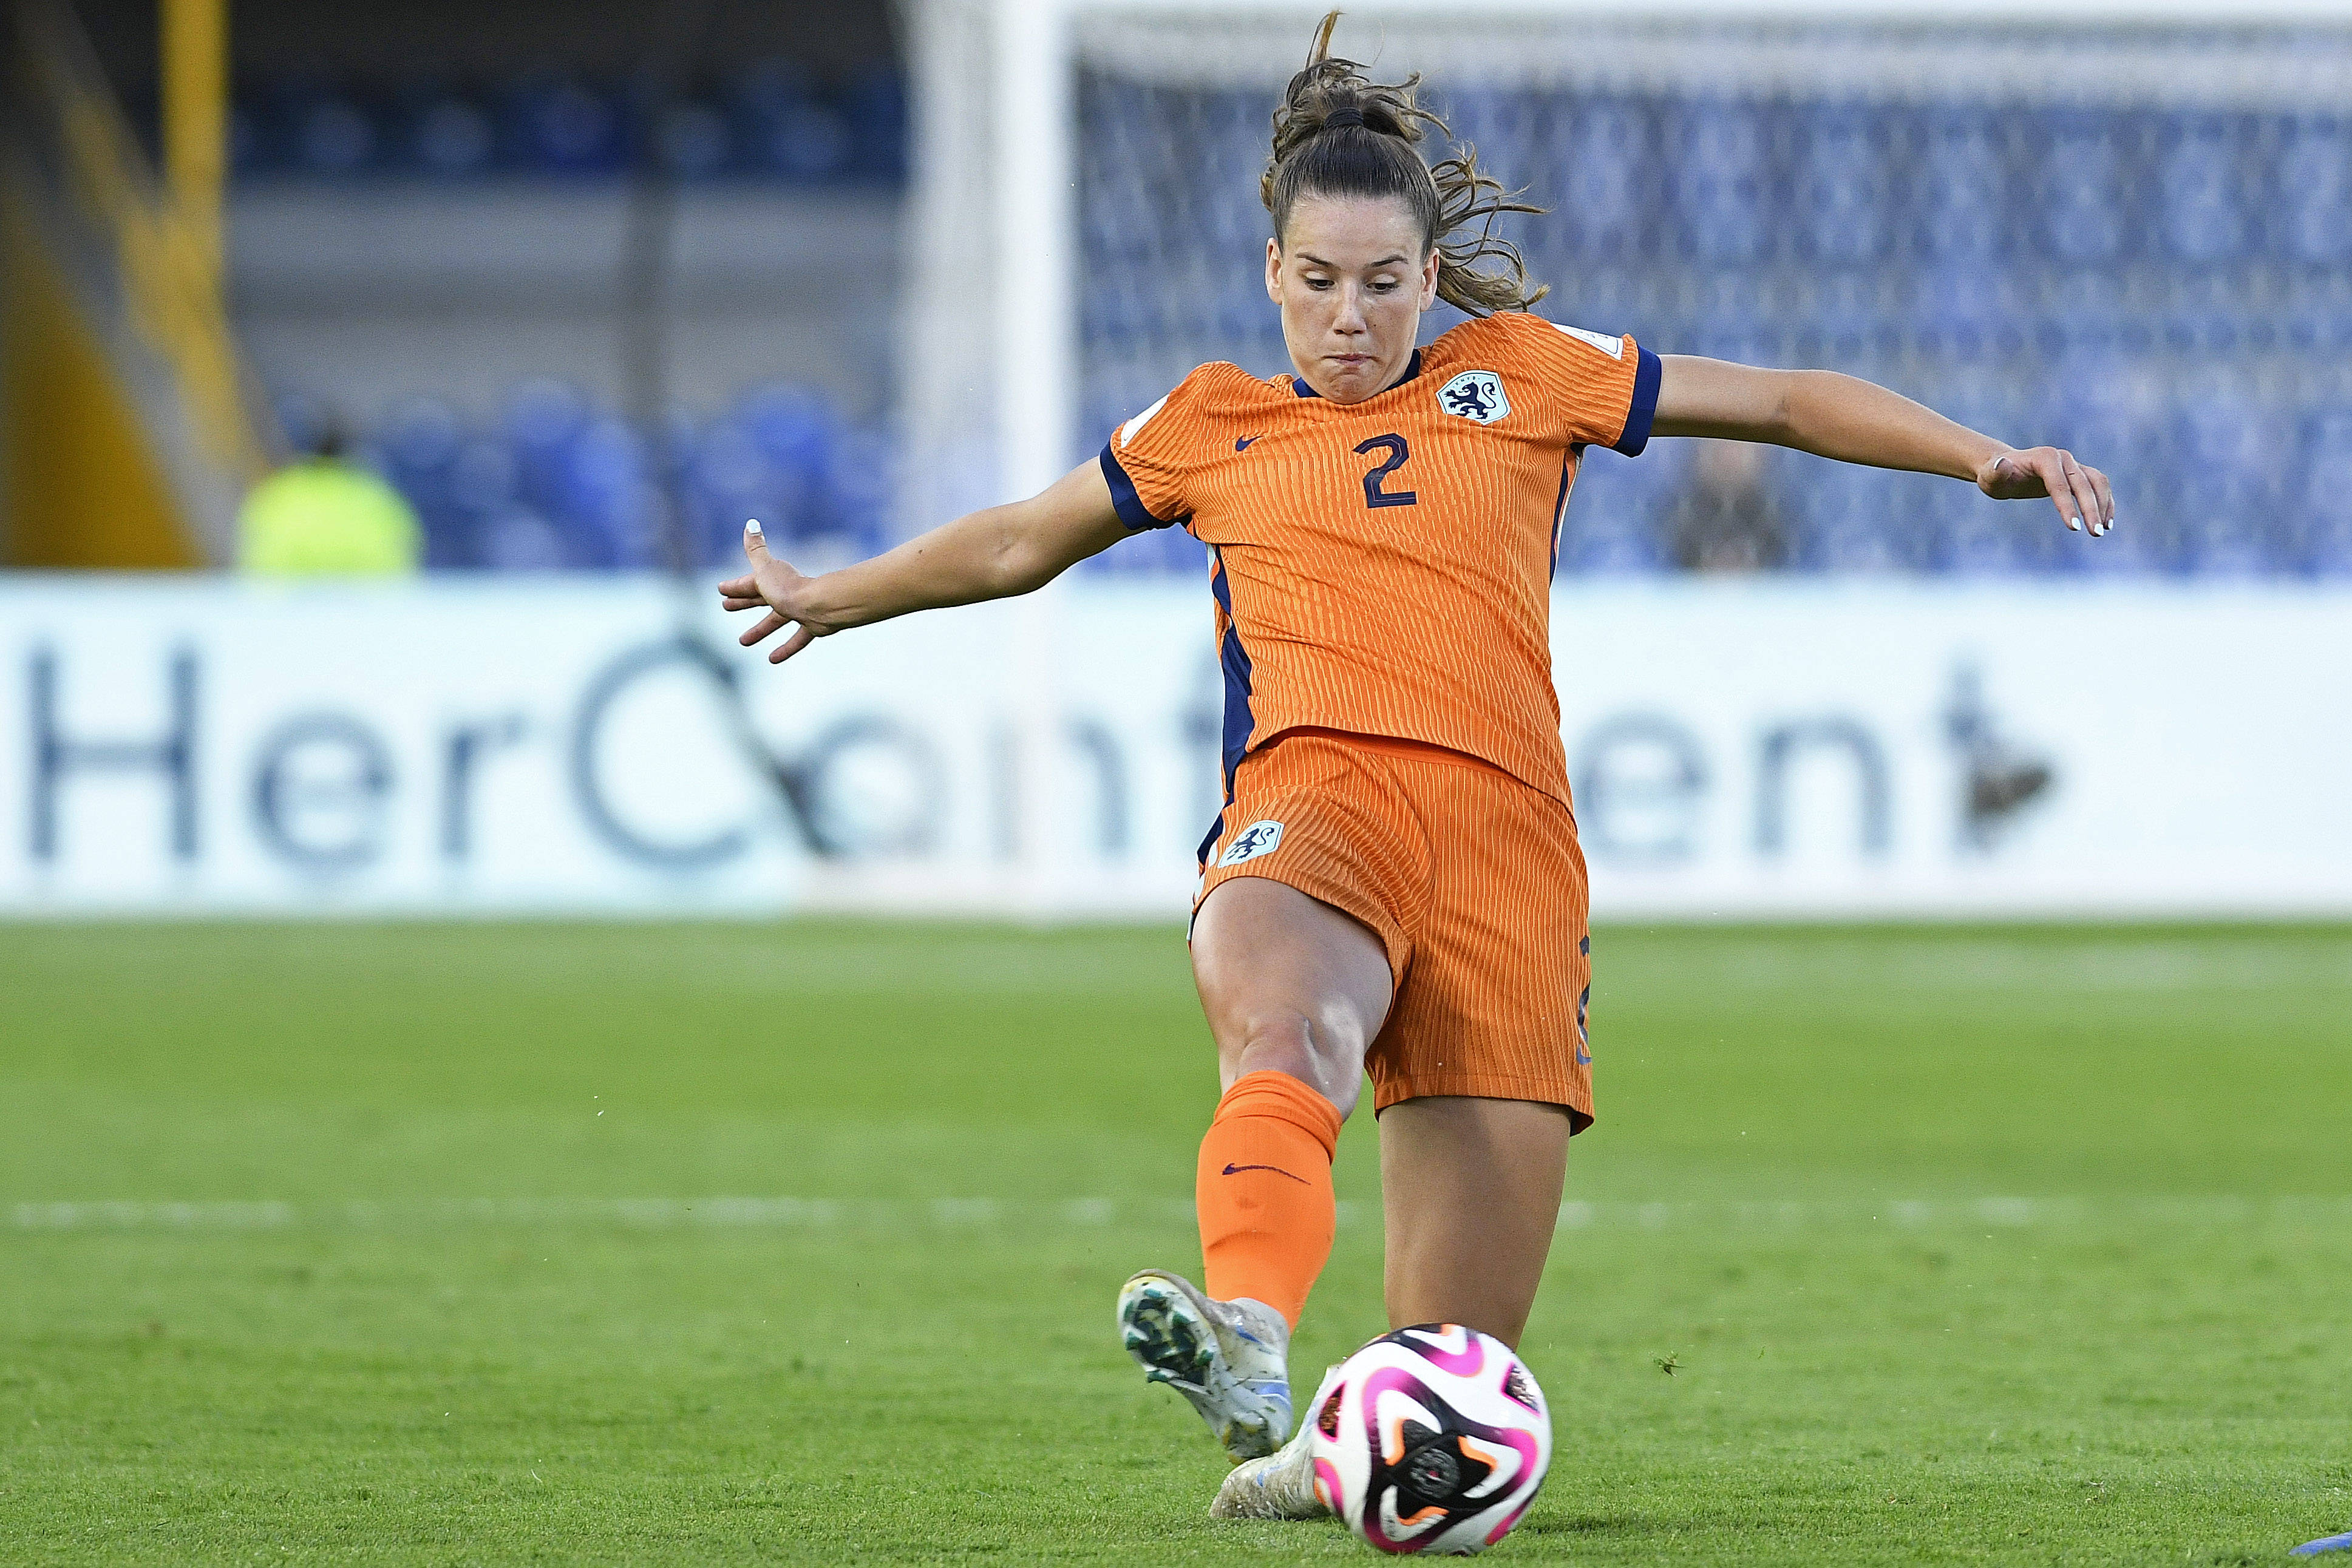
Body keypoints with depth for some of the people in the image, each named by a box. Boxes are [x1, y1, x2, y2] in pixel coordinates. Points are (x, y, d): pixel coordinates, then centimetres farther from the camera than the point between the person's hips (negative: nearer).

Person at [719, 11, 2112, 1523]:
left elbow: (1785, 402, 22)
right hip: (1315, 792, 0)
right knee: (1285, 1022, -41)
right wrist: (839, 597, 51)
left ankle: (1336, 1454, 22)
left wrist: (1987, 458, 11)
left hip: (1505, 828, 1)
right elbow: (1020, 543, 40)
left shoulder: (1516, 374, 21)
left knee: (1460, 1341, -9)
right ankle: (1249, 1347, -63)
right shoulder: (1212, 426, 24)